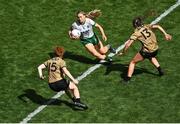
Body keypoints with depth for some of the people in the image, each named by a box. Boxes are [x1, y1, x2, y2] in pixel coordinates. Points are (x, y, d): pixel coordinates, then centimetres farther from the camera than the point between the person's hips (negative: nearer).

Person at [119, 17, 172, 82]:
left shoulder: (136, 33, -9)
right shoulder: (146, 26, 4)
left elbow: (128, 45, -12)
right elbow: (158, 26, -5)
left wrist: (123, 52, 2)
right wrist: (165, 34, 0)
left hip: (146, 51, -5)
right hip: (155, 49, 5)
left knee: (133, 62, 11)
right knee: (151, 57, 41)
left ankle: (127, 78, 8)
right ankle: (160, 71, 37)